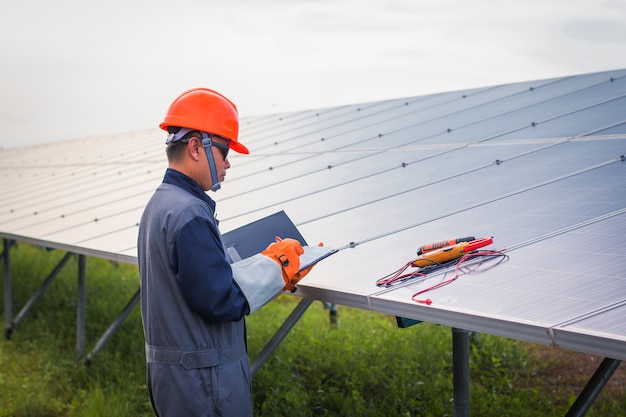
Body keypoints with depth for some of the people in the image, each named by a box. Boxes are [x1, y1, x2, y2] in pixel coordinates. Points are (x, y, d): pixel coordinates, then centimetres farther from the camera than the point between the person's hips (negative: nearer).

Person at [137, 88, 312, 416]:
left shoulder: (160, 204, 10)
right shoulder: (189, 214, -22)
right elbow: (221, 299, -23)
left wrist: (273, 269, 6)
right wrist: (275, 265, -10)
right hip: (204, 377, -10)